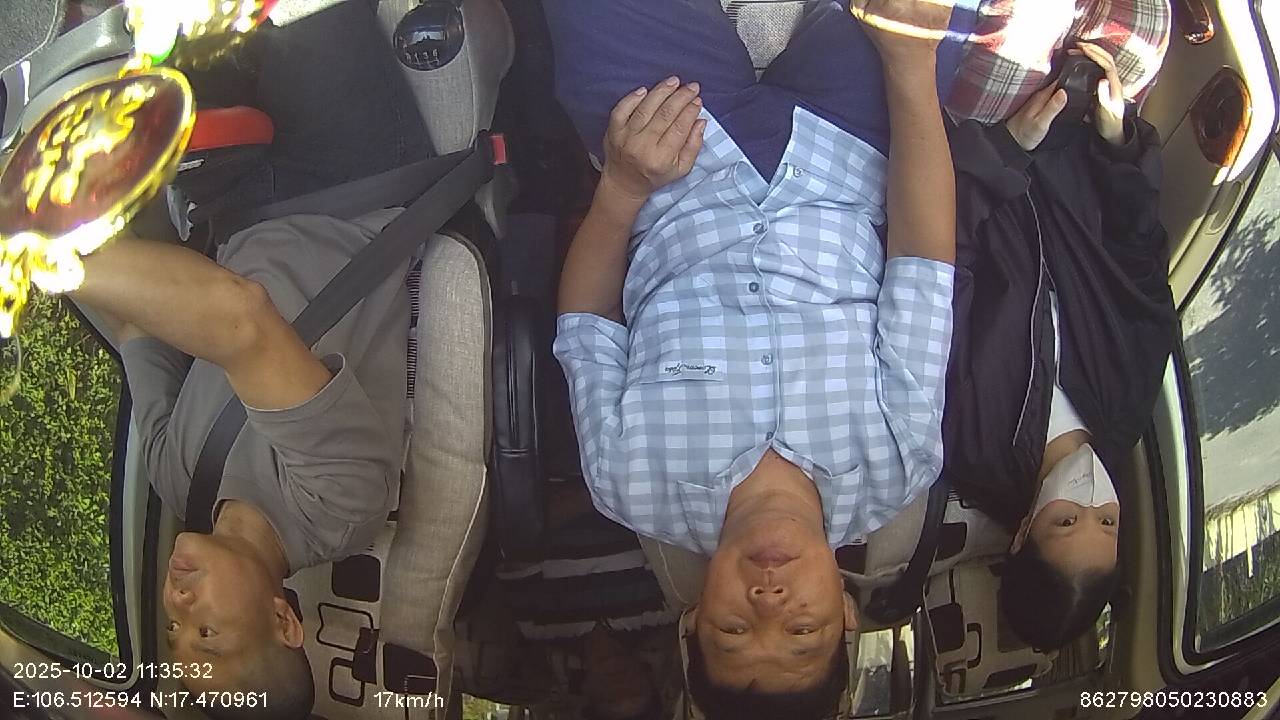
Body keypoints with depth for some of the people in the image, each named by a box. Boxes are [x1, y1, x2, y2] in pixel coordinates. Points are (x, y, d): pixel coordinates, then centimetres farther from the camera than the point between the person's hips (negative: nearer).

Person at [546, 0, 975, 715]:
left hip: (682, 198, 0)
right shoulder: (895, 471, -28)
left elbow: (585, 321, -13)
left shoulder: (633, 486, -29)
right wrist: (913, 69, -23)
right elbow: (925, 256, -23)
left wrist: (622, 188, -26)